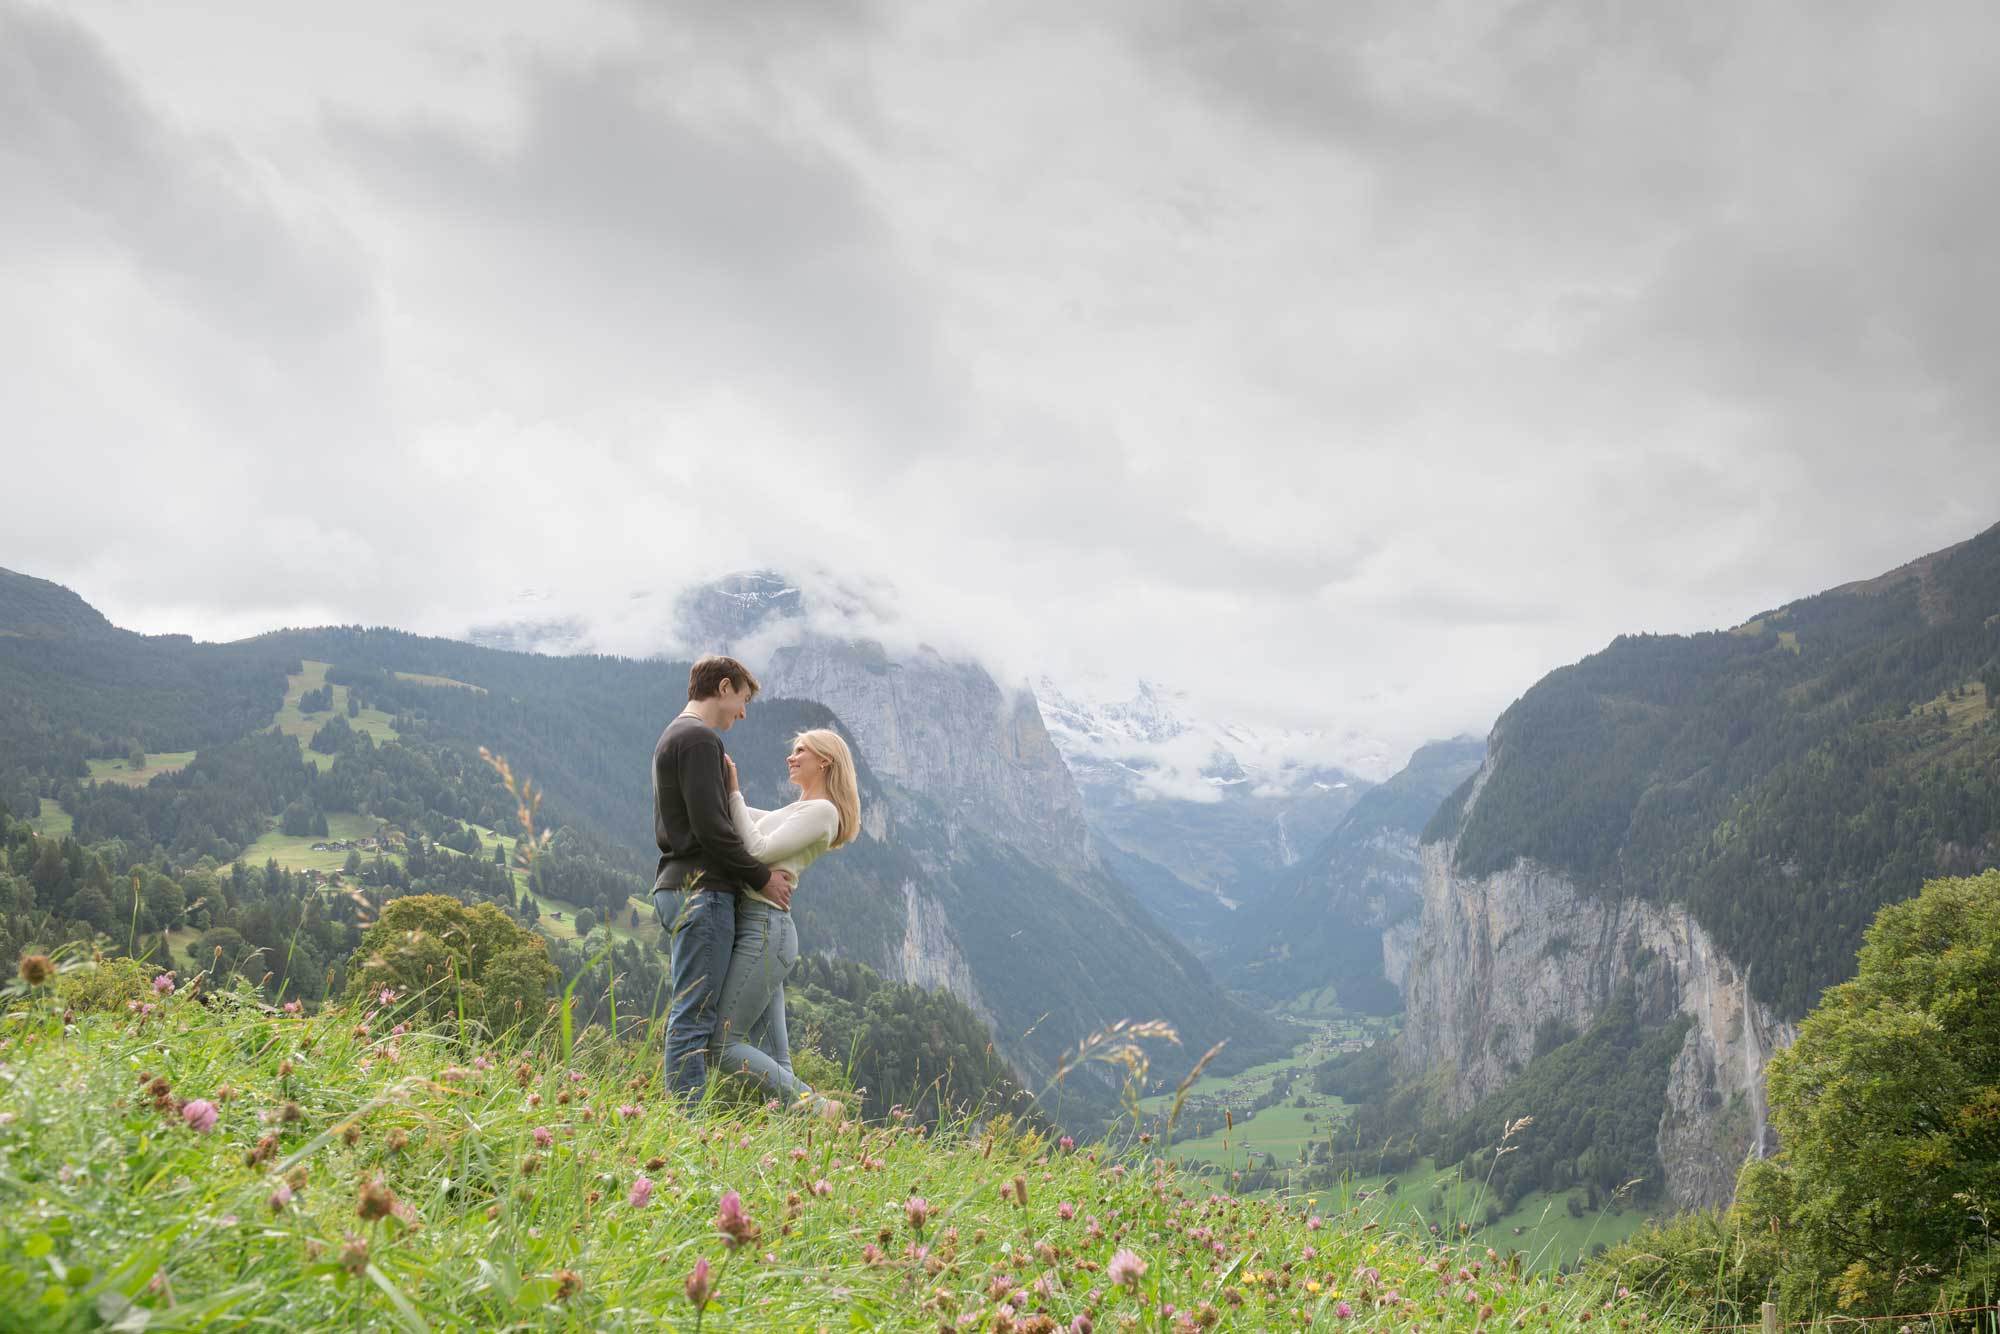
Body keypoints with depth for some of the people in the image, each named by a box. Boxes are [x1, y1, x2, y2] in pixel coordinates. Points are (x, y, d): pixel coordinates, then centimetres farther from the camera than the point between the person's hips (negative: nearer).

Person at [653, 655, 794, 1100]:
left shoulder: (672, 737, 22)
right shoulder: (700, 738, -10)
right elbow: (711, 826, -18)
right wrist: (761, 877, -9)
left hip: (675, 886, 10)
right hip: (702, 888, -10)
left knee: (687, 1014, 11)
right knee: (694, 1016, -10)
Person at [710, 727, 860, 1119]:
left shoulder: (822, 811, -6)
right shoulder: (798, 811, 23)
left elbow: (759, 850, -13)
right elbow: (745, 820, 25)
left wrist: (734, 793, -8)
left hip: (765, 929, -9)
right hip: (761, 928, 9)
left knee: (724, 1042, -12)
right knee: (774, 1065, 4)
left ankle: (812, 1105, -11)